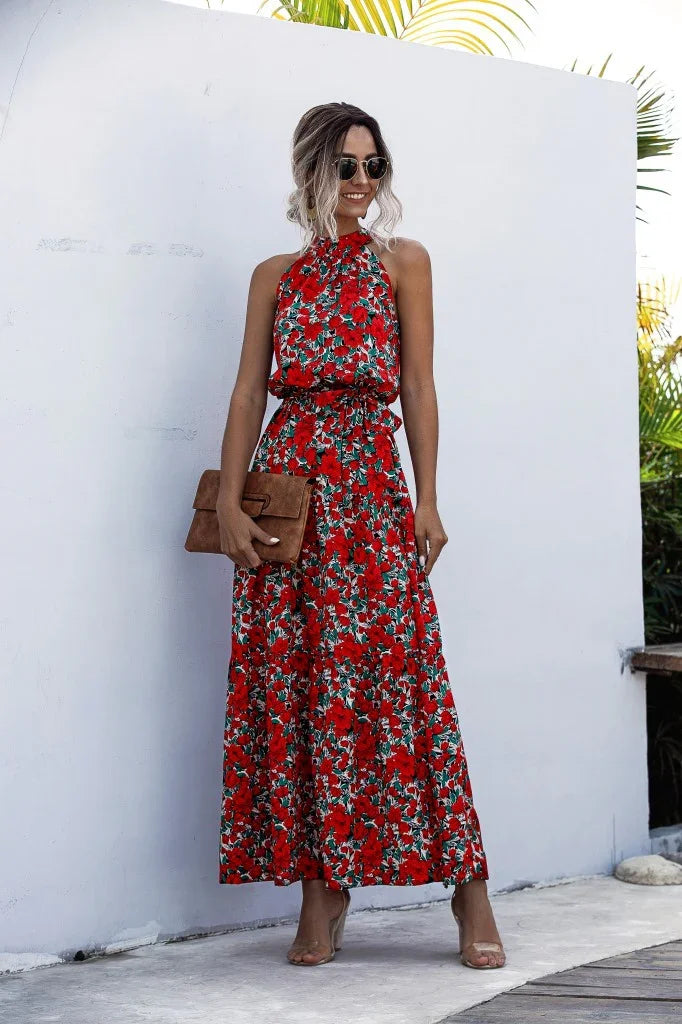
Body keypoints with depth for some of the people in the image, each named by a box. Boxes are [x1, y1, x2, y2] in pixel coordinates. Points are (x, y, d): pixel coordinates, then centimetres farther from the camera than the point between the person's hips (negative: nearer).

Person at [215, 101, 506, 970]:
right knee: (291, 682, -2)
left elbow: (418, 385, 5)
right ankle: (320, 888, 5)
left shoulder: (402, 261, 11)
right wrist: (228, 502, -2)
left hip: (370, 482, -2)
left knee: (393, 676, -7)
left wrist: (427, 502, -3)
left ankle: (468, 891, -1)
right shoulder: (275, 275, 16)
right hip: (286, 480, 3)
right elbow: (250, 389, 9)